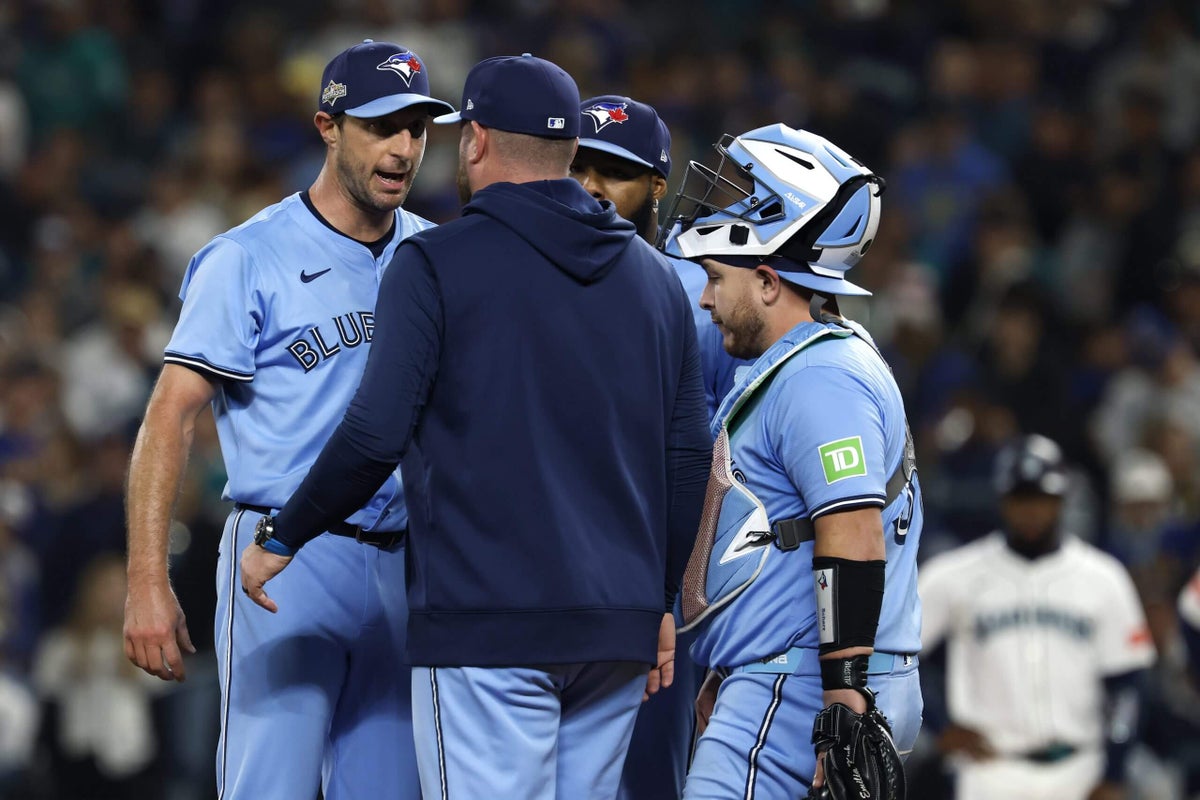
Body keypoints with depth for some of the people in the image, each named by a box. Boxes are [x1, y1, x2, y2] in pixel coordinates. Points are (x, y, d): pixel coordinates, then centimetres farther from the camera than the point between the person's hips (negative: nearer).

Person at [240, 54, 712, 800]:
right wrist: (661, 599, 23)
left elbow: (376, 434, -11)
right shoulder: (654, 276, 13)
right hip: (620, 627, 6)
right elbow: (688, 454, 14)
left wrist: (281, 540, 1)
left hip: (488, 622, -6)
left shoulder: (437, 264, -4)